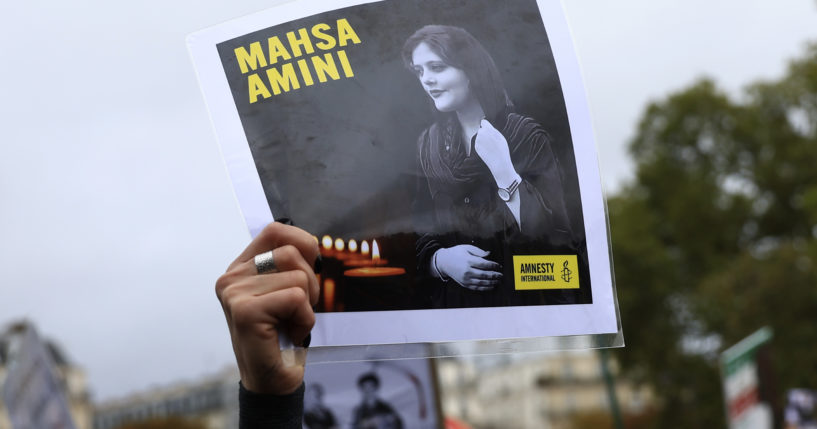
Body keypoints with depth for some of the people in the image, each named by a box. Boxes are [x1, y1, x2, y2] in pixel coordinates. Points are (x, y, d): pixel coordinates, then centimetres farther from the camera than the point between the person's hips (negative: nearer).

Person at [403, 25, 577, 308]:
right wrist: (440, 260, -10)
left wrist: (504, 171, -17)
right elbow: (419, 238, 10)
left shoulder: (526, 136, -4)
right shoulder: (428, 148, 7)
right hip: (453, 305, 2)